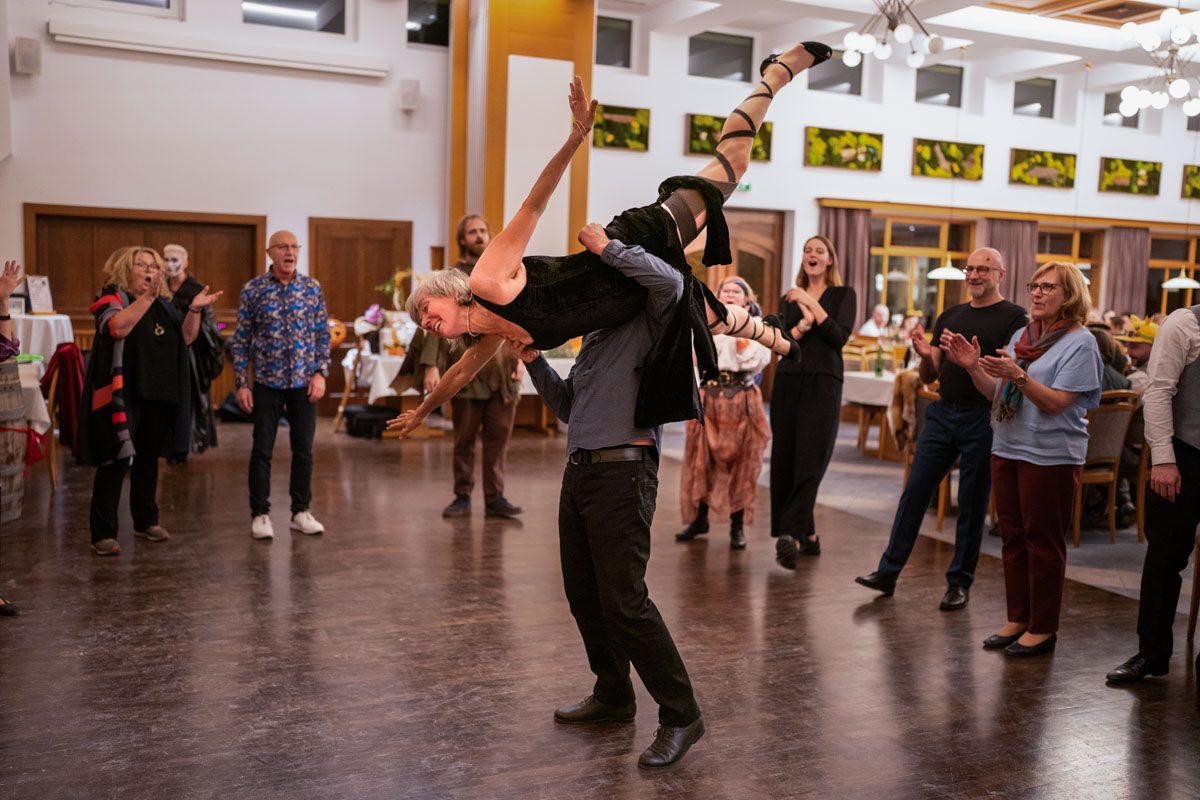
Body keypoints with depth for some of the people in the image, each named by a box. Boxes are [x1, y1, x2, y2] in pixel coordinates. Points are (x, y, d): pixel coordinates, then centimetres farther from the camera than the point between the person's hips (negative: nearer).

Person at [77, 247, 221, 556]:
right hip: (123, 396, -6)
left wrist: (194, 310, -5)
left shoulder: (163, 303, 15)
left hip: (159, 395, 6)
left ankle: (146, 521, 28)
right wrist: (146, 297, -27)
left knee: (148, 459, 15)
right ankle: (103, 533, -1)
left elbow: (186, 338, 9)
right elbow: (118, 327, -25)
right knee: (116, 462, -6)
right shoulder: (111, 297, -5)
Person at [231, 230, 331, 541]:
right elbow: (240, 340, 0)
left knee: (304, 450, 7)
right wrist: (242, 383, -5)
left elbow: (323, 334, 6)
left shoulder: (312, 288, 3)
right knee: (262, 450, 3)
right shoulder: (253, 290, -2)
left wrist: (320, 373, -4)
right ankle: (260, 514, 13)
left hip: (304, 383, 2)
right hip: (267, 383, -2)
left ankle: (301, 511, 19)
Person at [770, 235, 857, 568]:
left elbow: (841, 337, -8)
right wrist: (802, 324, -14)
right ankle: (808, 535, 12)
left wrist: (812, 304, -10)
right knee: (784, 461, 1)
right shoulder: (791, 298, 17)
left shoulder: (843, 294, 8)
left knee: (810, 462, -14)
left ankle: (792, 535, -25)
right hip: (788, 381, 4)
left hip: (823, 382, -4)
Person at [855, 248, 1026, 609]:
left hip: (981, 419, -5)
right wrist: (926, 356, -9)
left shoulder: (1013, 317, -2)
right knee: (914, 492, 3)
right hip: (943, 413, 5)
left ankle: (960, 583, 15)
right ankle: (888, 571, 9)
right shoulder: (949, 316, 14)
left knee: (972, 504, 4)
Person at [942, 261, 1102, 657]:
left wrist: (1017, 374, -29)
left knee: (1043, 541, 2)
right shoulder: (1021, 335, 12)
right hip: (1007, 449, 7)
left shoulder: (1080, 343, -9)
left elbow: (1055, 403, -18)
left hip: (1051, 456, -7)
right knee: (1013, 537, 12)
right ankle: (1017, 618, 23)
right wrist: (973, 367, -4)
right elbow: (997, 393, 12)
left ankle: (1043, 628, 13)